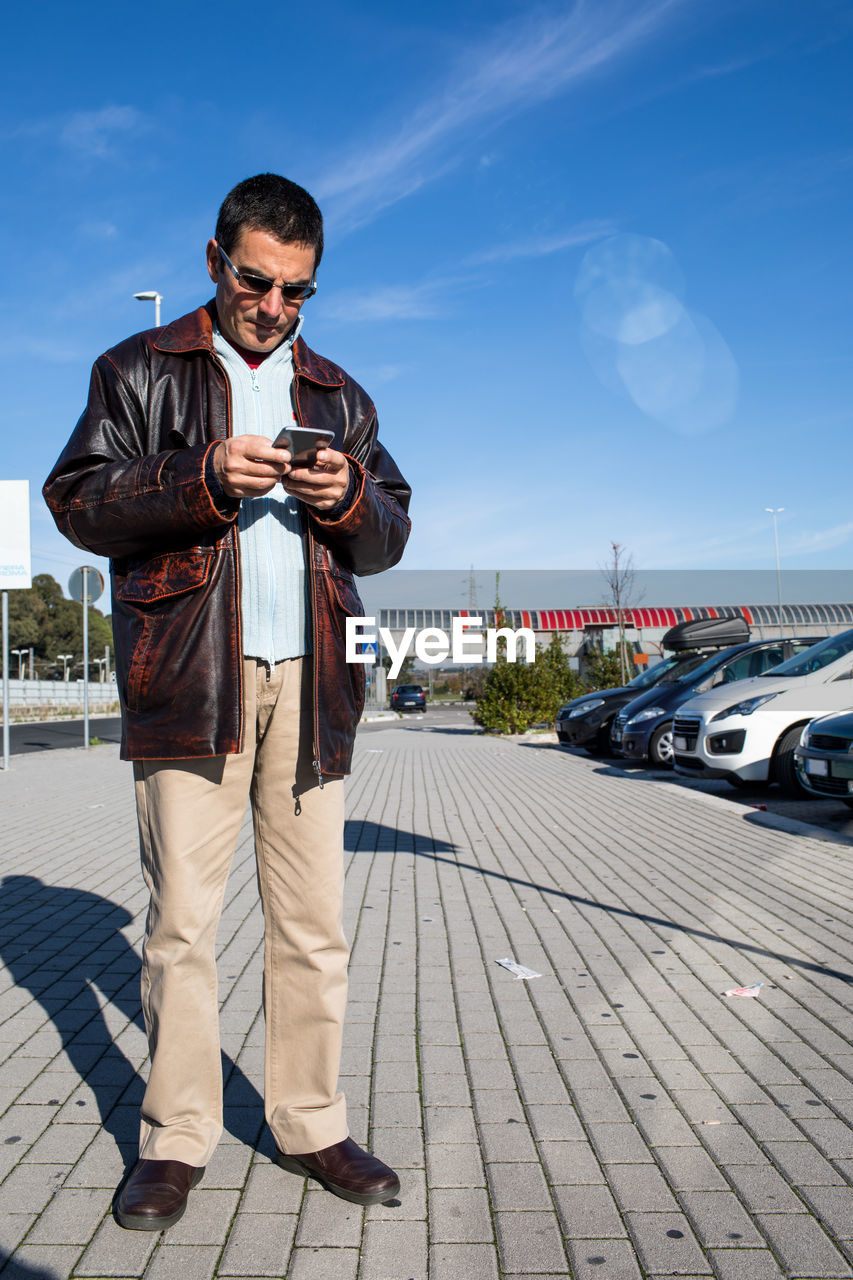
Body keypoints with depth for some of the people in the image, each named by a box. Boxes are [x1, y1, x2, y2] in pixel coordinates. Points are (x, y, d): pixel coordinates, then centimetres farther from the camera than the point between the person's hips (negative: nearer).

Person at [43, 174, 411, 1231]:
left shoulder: (339, 395, 21)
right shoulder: (139, 370, 12)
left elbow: (389, 539, 17)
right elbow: (77, 500, 1)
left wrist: (351, 497, -5)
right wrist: (204, 480, -14)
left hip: (308, 680, 3)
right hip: (187, 675, -2)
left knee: (314, 921, 4)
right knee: (181, 919, 0)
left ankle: (310, 1125, 17)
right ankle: (175, 1139, 14)